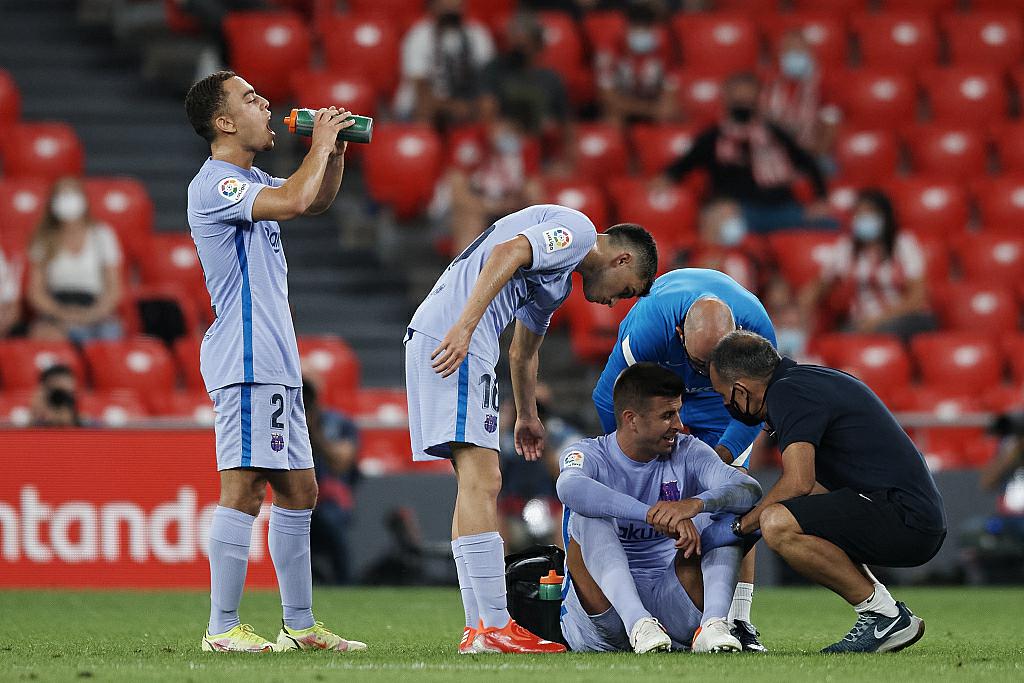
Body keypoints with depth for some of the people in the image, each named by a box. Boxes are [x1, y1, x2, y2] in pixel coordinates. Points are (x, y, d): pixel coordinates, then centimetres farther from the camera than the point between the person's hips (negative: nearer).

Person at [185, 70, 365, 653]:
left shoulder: (250, 180, 19)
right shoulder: (216, 184, -12)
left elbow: (318, 201, 34)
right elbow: (293, 201, -27)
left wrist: (336, 149, 17)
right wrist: (320, 144, -12)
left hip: (276, 364, 10)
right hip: (247, 362, -10)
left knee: (298, 493, 11)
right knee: (244, 490, -12)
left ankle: (301, 625, 16)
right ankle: (223, 628, -12)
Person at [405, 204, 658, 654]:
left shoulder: (558, 284, 29)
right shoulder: (577, 230, -1)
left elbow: (522, 353, 43)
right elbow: (507, 253, -19)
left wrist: (526, 417, 55)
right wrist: (465, 326, -27)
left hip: (433, 337, 11)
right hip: (453, 336, -11)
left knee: (477, 485, 12)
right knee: (481, 481, -13)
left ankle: (478, 628, 12)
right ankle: (493, 629, -16)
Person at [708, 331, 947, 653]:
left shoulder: (788, 394, -10)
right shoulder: (808, 379, 21)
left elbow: (798, 482, -21)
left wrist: (741, 524, -7)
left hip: (903, 517, -10)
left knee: (778, 525, -24)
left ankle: (883, 614, -12)